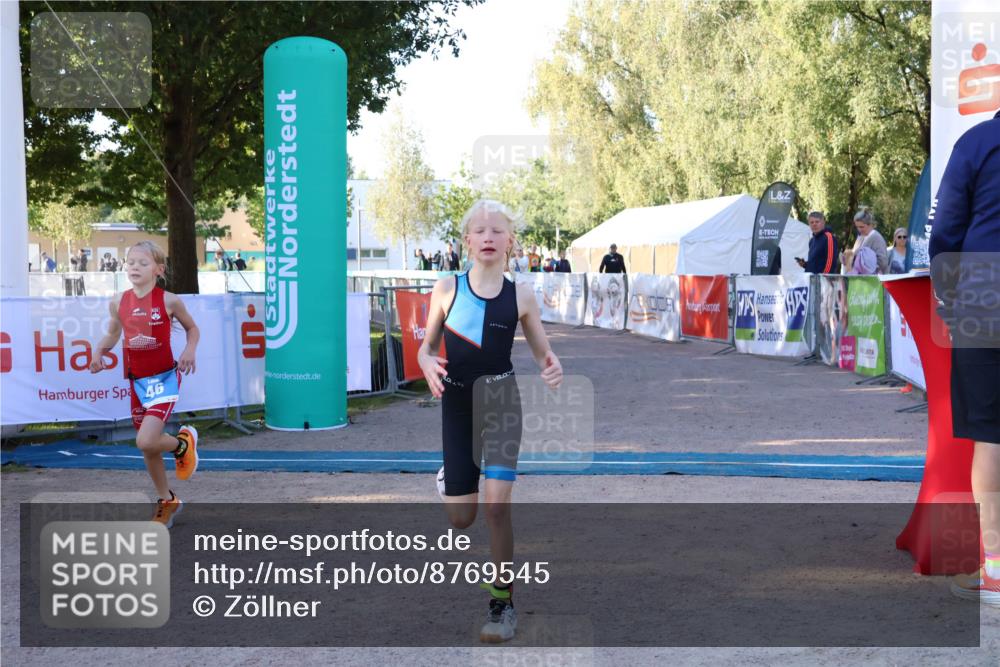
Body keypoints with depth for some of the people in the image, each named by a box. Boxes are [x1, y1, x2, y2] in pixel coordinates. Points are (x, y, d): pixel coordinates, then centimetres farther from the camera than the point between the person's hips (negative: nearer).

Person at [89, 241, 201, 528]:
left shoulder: (168, 300, -10)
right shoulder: (119, 301, -1)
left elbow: (192, 328, 4)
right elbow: (113, 334, 15)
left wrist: (189, 351, -14)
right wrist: (99, 351, -4)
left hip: (165, 378, -5)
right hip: (137, 381, 5)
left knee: (146, 441, -22)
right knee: (147, 448, 13)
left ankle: (184, 442, 12)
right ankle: (167, 501, 33)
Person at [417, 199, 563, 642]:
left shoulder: (521, 296, -4)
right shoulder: (446, 289, -3)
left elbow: (542, 351, 5)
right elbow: (428, 345, 7)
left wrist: (552, 369, -18)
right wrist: (428, 366, -16)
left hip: (502, 402, -1)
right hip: (456, 405, 1)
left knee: (497, 505, -13)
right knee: (460, 518, 6)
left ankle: (502, 601, 4)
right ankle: (448, 474, 45)